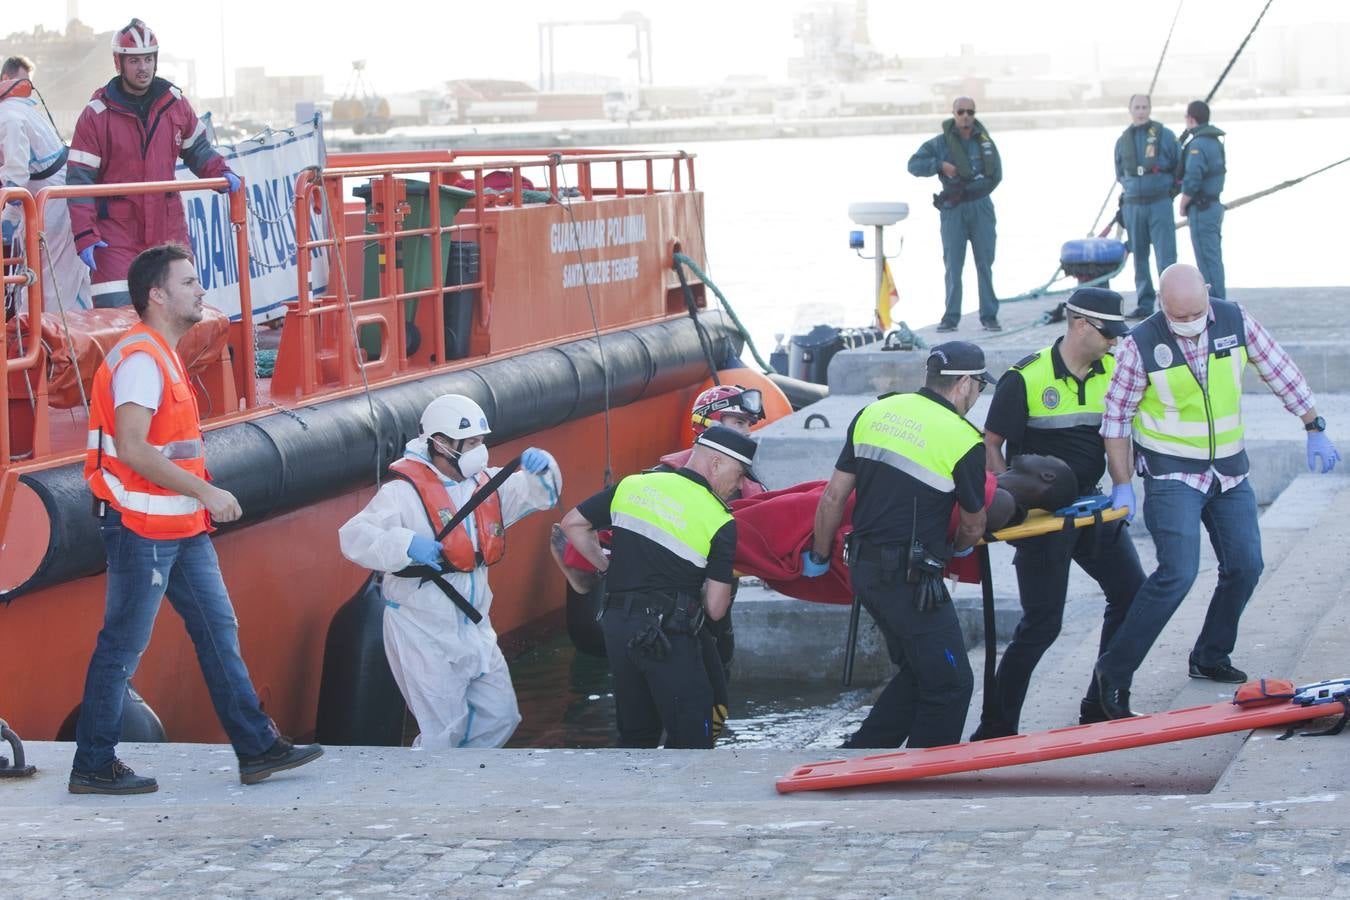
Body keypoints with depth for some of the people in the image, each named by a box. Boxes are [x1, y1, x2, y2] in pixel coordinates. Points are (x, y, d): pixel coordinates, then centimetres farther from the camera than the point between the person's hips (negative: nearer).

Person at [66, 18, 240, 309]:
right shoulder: (97, 115, -6)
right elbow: (79, 179, -6)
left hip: (168, 229, 4)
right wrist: (84, 236, -14)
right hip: (117, 231, -4)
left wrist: (219, 173, 0)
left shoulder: (174, 103, 6)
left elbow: (196, 147, 21)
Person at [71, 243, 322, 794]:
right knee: (123, 645, -2)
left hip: (181, 528, 10)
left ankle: (257, 748, 14)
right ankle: (93, 766, 7)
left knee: (218, 629, 10)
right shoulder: (140, 359, -17)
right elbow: (131, 449, -25)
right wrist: (205, 492, -21)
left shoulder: (163, 355, 16)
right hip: (141, 527, -10)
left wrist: (202, 498, 15)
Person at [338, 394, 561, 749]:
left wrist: (541, 469, -9)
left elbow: (540, 494, 13)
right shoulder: (405, 491, -15)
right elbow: (353, 536, -22)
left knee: (500, 716, 11)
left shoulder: (485, 484, 8)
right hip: (424, 636, -8)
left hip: (473, 629, 8)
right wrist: (406, 545, -35)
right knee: (443, 732, -7)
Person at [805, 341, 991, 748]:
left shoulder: (875, 412, 6)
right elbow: (973, 523, 4)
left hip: (863, 568, 8)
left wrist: (820, 555, 20)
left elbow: (834, 497, 8)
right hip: (911, 579, -8)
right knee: (950, 686, 3)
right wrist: (961, 548, 27)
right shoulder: (964, 441, -10)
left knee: (918, 673, 21)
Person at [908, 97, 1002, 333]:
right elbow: (914, 165, 0)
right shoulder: (941, 143, 3)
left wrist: (966, 191, -5)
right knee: (953, 264, -2)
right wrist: (940, 165, -14)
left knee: (985, 263, 0)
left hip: (981, 208, 1)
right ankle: (951, 318, 1)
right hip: (952, 210, -1)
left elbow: (995, 176, 4)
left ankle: (989, 316, 3)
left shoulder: (985, 142, 7)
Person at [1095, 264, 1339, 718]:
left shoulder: (1236, 322, -7)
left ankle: (1210, 658, 28)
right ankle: (1114, 672, -12)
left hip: (1229, 471, 5)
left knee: (1245, 566, 7)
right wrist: (1122, 485, -8)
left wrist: (1315, 429, 6)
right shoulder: (1141, 345, -16)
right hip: (1172, 475, -5)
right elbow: (1116, 417, -8)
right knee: (1178, 572, -18)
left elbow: (1281, 373, 5)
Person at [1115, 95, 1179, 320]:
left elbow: (1180, 167, 6)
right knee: (1139, 257, 7)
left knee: (1165, 256, -9)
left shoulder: (1164, 134, 1)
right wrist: (1127, 187, 10)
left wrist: (1171, 188, 1)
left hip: (1160, 203, -4)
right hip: (1132, 205, 4)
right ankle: (1144, 304, 13)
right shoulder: (1122, 140, 12)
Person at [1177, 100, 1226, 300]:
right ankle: (1218, 301, 20)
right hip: (1214, 205, 10)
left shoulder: (1198, 145, -17)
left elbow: (1192, 180, -23)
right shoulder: (1216, 141, 13)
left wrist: (1182, 206, -8)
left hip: (1201, 208, -10)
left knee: (1207, 259, -6)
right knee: (1213, 258, 15)